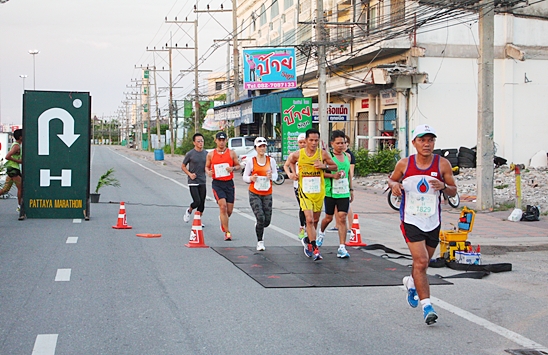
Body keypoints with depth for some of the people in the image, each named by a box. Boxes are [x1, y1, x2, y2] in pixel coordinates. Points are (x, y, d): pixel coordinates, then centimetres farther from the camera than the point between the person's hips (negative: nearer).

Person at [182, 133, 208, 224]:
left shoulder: (206, 153, 5)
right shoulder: (190, 154, -6)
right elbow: (183, 166, 4)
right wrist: (190, 174, -11)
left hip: (202, 182, 4)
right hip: (193, 182, -4)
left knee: (202, 203, 3)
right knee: (197, 201, -13)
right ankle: (189, 211, 18)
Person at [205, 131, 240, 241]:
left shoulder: (231, 153, 4)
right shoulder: (210, 154, 4)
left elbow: (238, 165, 11)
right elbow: (207, 167, 15)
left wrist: (233, 168, -11)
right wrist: (208, 172, -8)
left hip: (229, 183, 2)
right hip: (217, 183, -1)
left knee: (229, 210, 4)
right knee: (223, 206, -18)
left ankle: (222, 219, 41)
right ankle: (227, 232, -12)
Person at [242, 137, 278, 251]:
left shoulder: (271, 160, 4)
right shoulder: (251, 161, -1)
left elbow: (276, 175, 12)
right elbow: (245, 177, 4)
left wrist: (271, 176, -11)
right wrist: (251, 178, -18)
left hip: (267, 194, 3)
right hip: (254, 194, -2)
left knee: (267, 221, 2)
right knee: (260, 218, -15)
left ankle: (258, 226, 39)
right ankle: (260, 241, 3)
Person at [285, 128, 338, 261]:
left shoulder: (323, 154, -5)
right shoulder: (298, 154, -6)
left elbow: (335, 166, 7)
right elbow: (290, 160, 17)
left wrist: (324, 166, -12)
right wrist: (293, 172, 3)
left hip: (319, 192, 2)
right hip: (305, 192, -2)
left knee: (315, 220, 15)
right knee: (309, 219, -16)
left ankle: (308, 240, 41)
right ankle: (315, 249, -14)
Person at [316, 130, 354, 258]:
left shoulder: (347, 156, 10)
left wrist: (351, 189, 20)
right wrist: (332, 175, -23)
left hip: (344, 193, 3)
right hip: (331, 193, -3)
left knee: (342, 218, -5)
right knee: (329, 217, 11)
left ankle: (342, 248, -5)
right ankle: (321, 233, 45)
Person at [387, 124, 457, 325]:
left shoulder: (442, 164, -4)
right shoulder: (404, 164, -4)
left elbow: (453, 191, 2)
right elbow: (391, 179, 14)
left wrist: (443, 186, -20)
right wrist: (394, 185, -10)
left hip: (433, 222, 2)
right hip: (411, 220, -2)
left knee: (423, 263, 18)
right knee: (421, 261, -17)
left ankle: (411, 283, 51)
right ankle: (426, 305, -14)